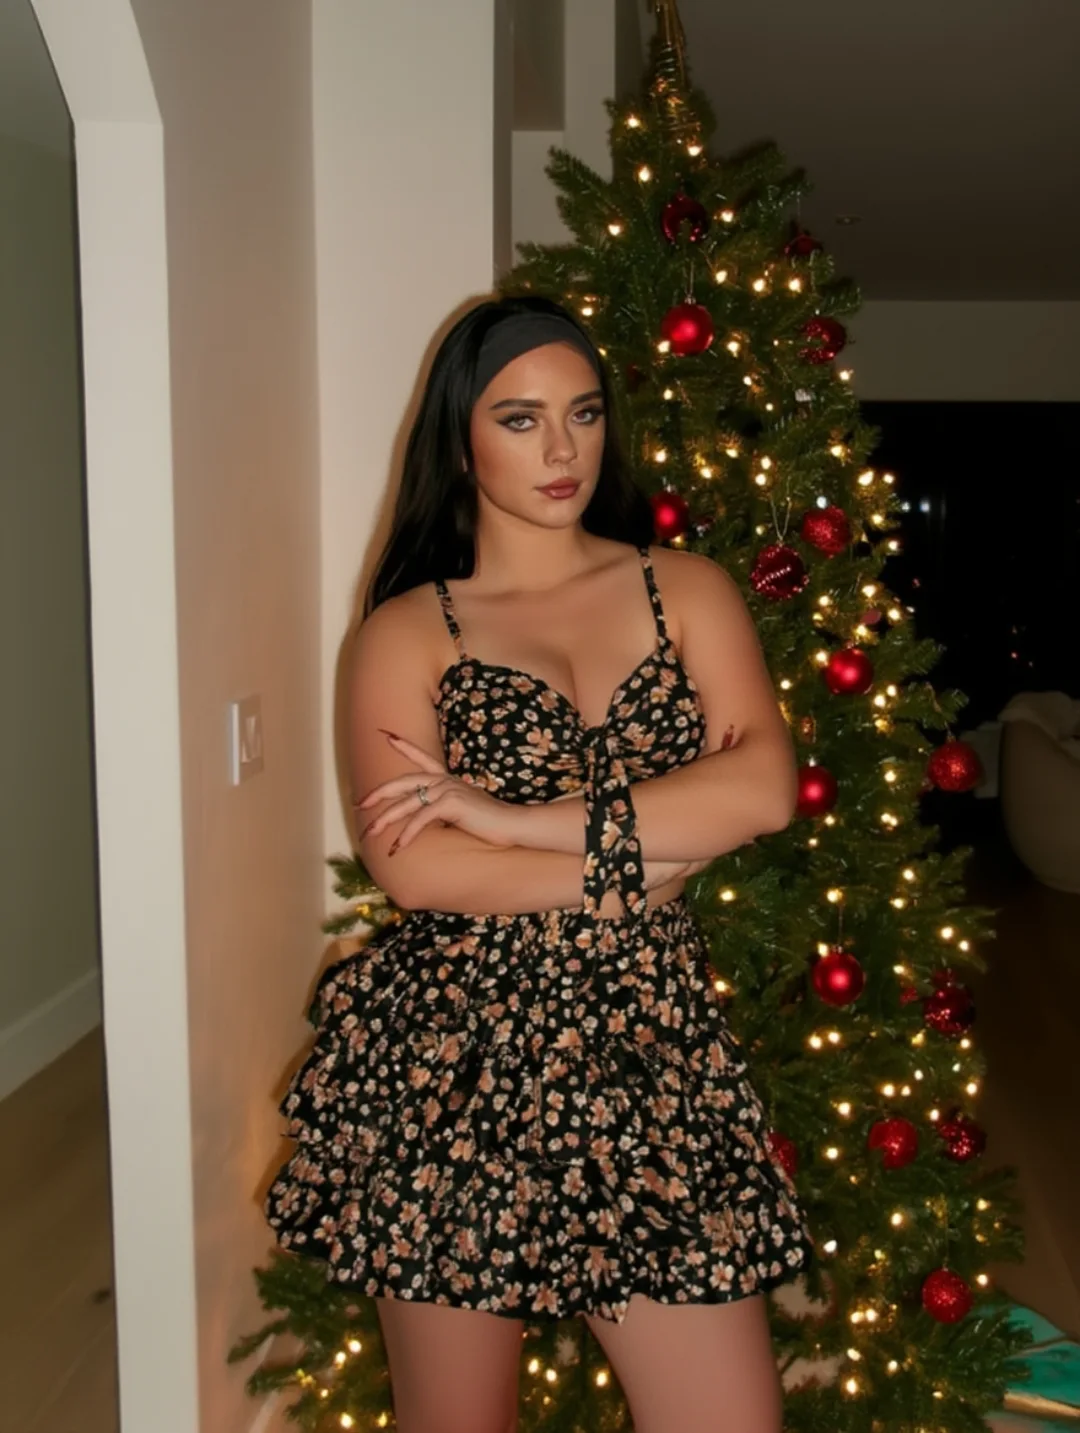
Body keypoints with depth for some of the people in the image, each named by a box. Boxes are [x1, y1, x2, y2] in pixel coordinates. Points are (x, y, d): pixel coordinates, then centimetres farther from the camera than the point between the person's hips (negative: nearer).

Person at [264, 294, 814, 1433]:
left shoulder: (686, 592, 8)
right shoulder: (408, 630, 3)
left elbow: (763, 789, -9)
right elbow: (412, 868, -11)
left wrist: (510, 817, -11)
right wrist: (638, 863, -10)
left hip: (651, 1047, 2)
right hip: (449, 1063, -1)